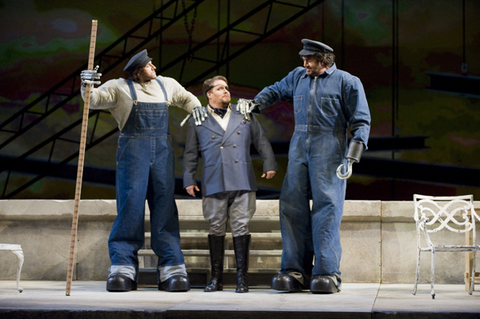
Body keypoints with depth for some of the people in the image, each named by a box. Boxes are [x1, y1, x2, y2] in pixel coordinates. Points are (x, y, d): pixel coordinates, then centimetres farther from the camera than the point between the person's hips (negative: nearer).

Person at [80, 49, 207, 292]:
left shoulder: (166, 85, 19)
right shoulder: (120, 87, 7)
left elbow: (187, 99, 35)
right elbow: (94, 100, -1)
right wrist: (87, 86, -21)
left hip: (162, 150, 3)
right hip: (133, 150, -3)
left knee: (165, 208, -2)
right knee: (130, 207, -8)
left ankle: (171, 270, -2)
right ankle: (123, 269, -5)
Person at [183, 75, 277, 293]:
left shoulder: (245, 117, 16)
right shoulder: (198, 121, 12)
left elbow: (261, 142, 17)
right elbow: (191, 153, 13)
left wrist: (269, 164, 6)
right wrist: (188, 179, 7)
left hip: (243, 184, 1)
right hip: (214, 185, -1)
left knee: (241, 228, -1)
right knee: (216, 229, 3)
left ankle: (242, 278, 4)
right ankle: (216, 278, 12)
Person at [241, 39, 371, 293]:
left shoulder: (347, 82, 2)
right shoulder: (298, 76, 16)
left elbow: (361, 121, 0)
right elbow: (276, 90, 34)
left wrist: (353, 153, -12)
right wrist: (256, 104, 14)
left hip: (329, 148, -5)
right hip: (299, 146, 5)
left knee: (326, 206, -10)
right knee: (292, 205, -1)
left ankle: (327, 272, -8)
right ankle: (295, 271, 4)